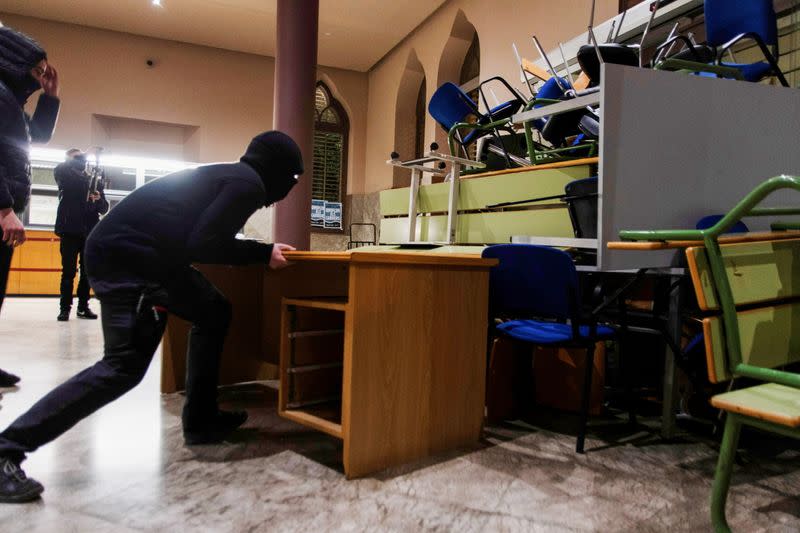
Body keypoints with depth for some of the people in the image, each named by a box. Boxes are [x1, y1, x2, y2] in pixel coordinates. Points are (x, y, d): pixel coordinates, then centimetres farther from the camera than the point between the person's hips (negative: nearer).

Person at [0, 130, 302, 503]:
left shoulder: (232, 176, 19)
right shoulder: (248, 184, -10)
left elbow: (204, 235, 21)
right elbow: (203, 245, -17)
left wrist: (263, 250, 23)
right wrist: (263, 253, -6)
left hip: (140, 254, 11)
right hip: (125, 257, -11)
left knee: (214, 313, 16)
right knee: (125, 364, -12)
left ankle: (200, 422, 21)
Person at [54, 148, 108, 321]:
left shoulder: (96, 181, 11)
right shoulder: (65, 177, 7)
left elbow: (104, 209, 7)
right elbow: (59, 169, -18)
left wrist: (99, 198, -13)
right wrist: (79, 158, -11)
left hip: (90, 232, 2)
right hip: (70, 230, -2)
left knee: (87, 272, 6)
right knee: (68, 271, -1)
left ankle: (83, 306, 13)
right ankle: (65, 308, 3)